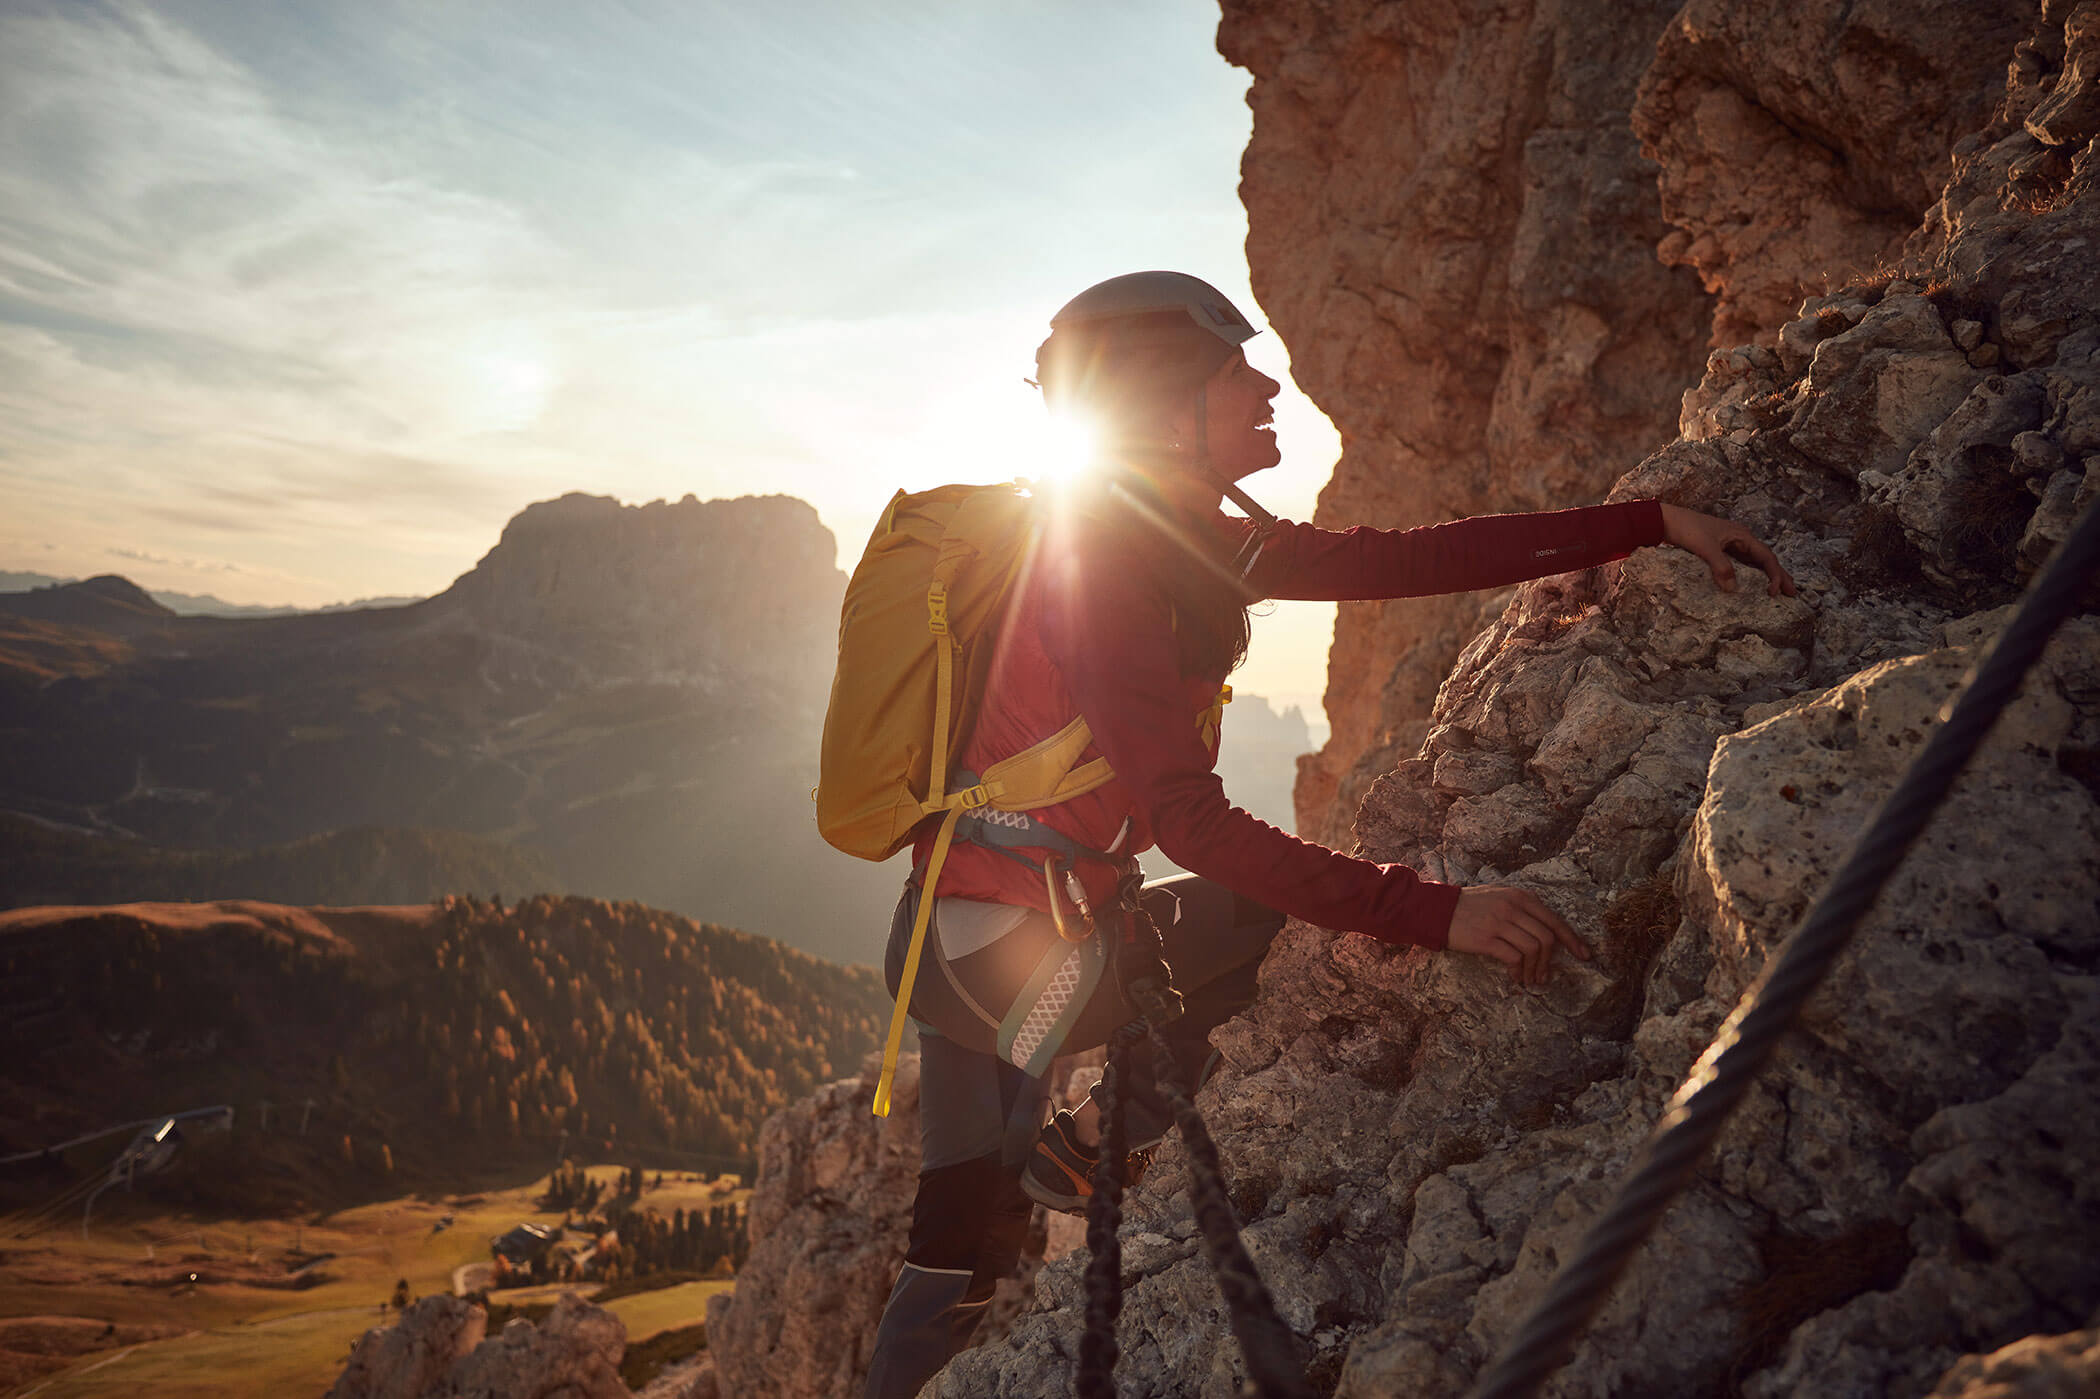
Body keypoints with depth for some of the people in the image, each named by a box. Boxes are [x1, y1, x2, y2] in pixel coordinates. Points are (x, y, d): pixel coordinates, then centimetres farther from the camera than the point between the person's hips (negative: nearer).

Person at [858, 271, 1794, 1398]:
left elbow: (1416, 557, 3)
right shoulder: (1102, 562, -23)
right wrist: (1435, 912, -32)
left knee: (967, 1243, 19)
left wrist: (1653, 523, 2)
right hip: (997, 937, -9)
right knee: (1313, 928, -7)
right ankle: (1093, 1152, 4)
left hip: (962, 937, 9)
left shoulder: (1201, 542, 5)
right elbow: (1189, 822, -29)